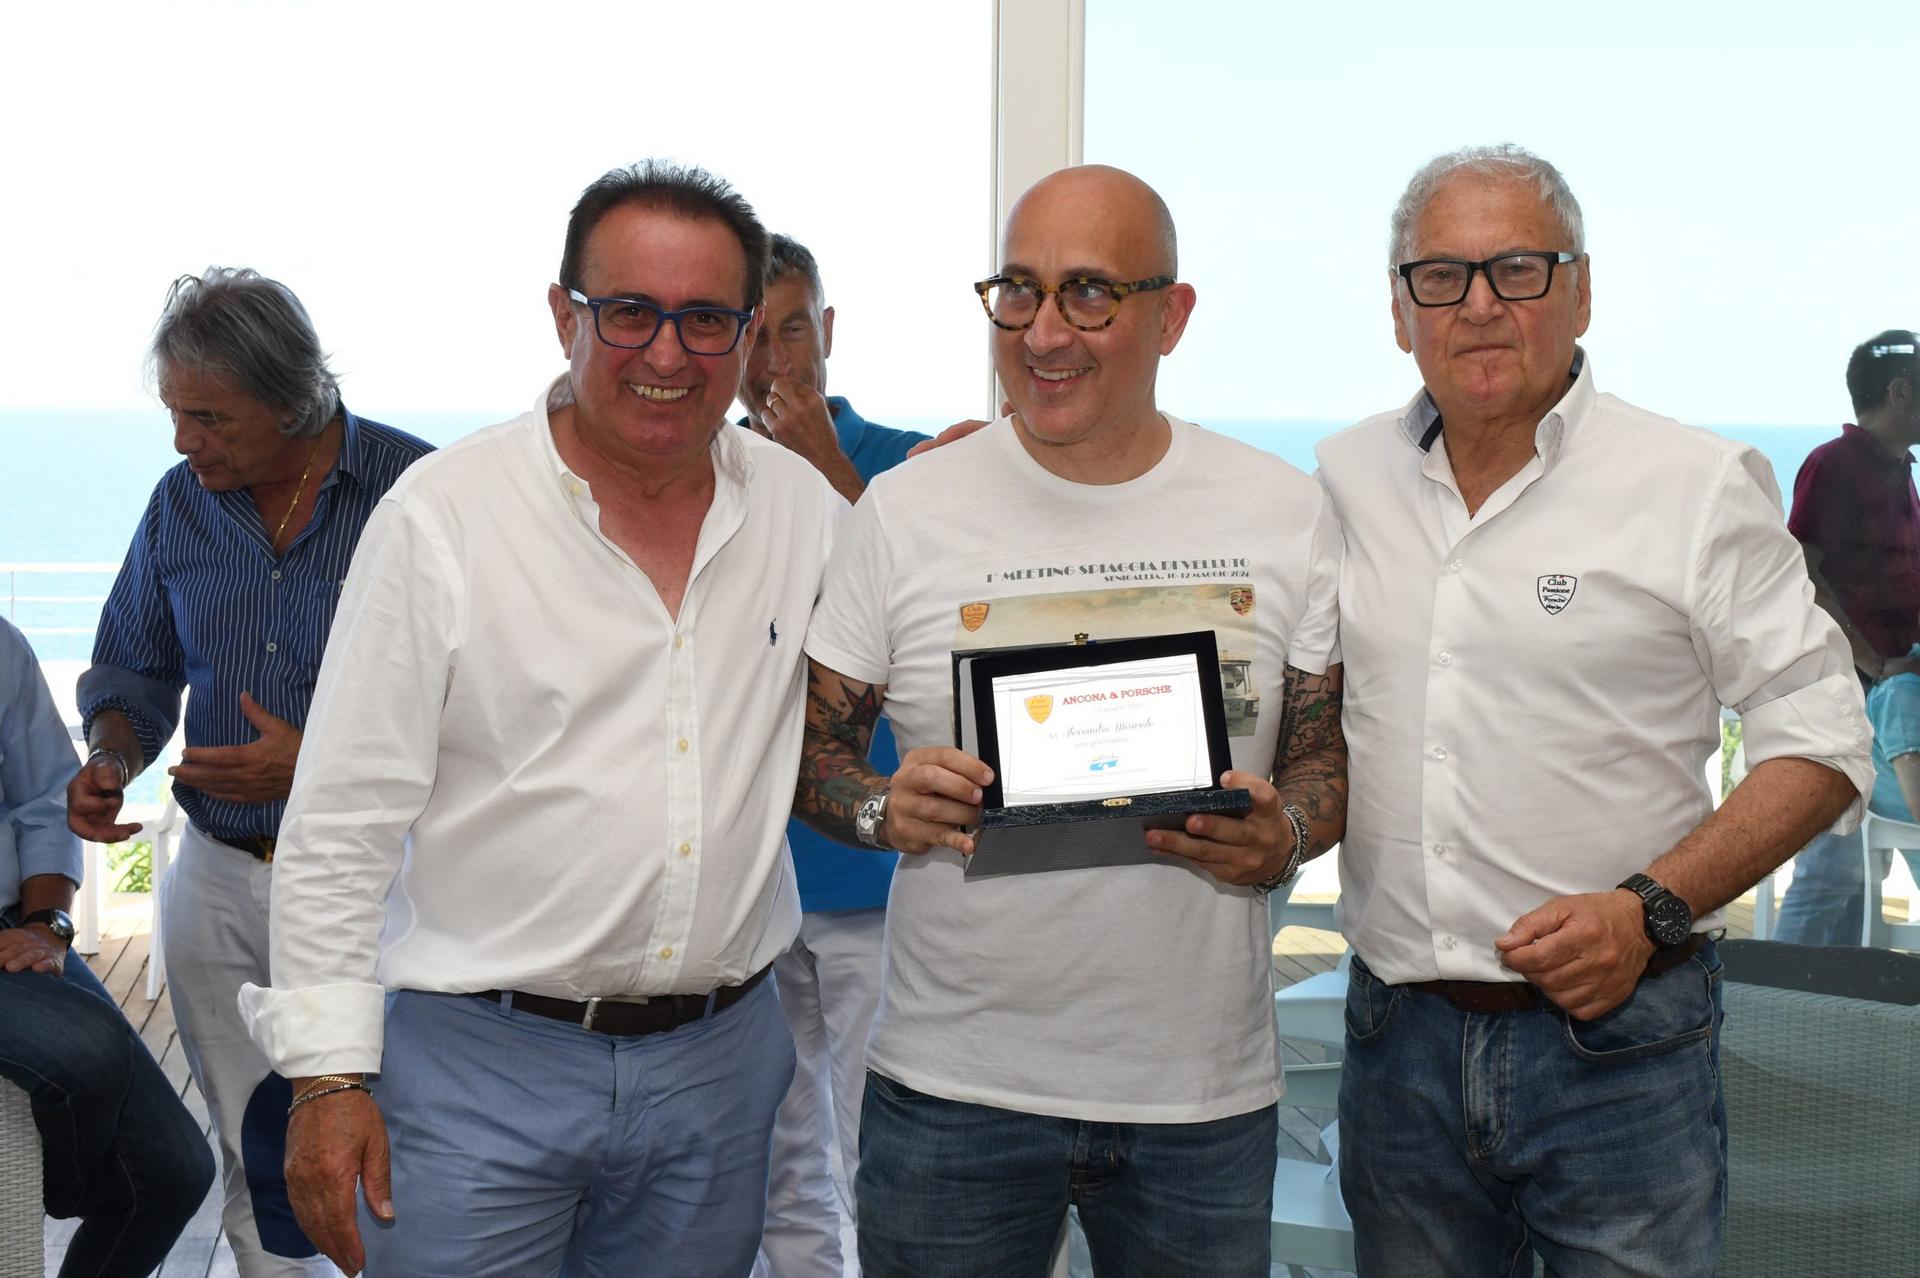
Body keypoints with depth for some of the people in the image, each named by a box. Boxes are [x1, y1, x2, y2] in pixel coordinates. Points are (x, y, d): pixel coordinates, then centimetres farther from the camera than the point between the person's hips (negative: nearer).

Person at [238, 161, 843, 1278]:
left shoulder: (804, 506, 4)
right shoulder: (443, 515, -8)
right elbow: (340, 818, -8)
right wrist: (329, 1071, -10)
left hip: (721, 1061, 4)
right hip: (479, 1062, -4)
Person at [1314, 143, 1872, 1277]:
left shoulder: (1700, 487, -4)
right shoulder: (1342, 482, 7)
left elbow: (1820, 745, -3)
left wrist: (1652, 909, -15)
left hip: (1620, 1038, -3)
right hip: (1398, 1033, 3)